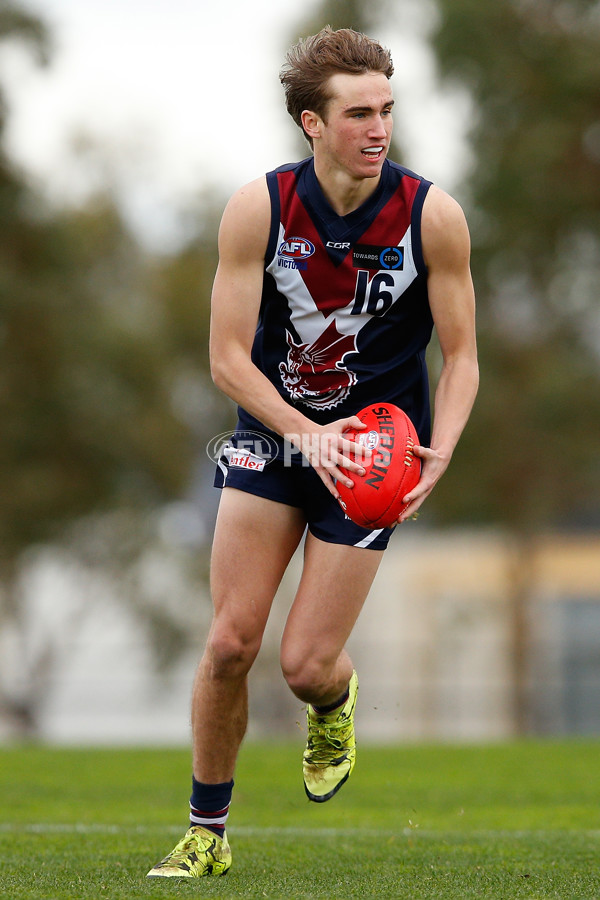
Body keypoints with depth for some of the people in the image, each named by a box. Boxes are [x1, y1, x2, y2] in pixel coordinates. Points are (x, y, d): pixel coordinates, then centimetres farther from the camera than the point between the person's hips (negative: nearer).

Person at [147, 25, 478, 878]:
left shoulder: (432, 215, -15)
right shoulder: (258, 208, -14)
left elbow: (460, 356, -6)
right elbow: (228, 355, -11)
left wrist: (440, 453, -23)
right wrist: (305, 431, -25)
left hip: (371, 455, -1)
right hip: (271, 434, 1)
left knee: (307, 662, -5)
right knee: (231, 643, -6)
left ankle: (336, 705, 35)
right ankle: (207, 833, 13)